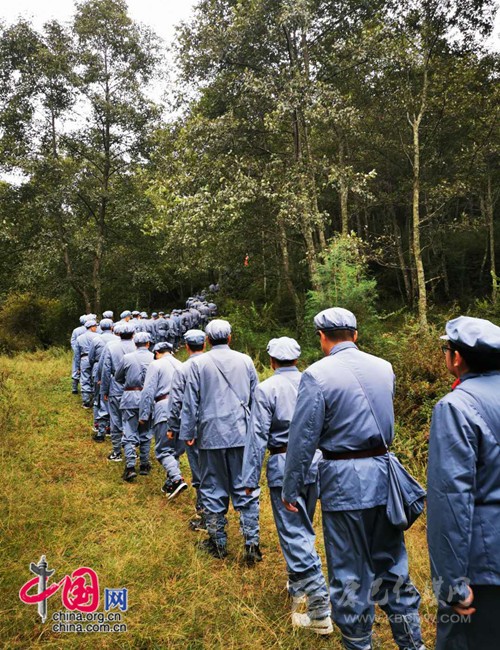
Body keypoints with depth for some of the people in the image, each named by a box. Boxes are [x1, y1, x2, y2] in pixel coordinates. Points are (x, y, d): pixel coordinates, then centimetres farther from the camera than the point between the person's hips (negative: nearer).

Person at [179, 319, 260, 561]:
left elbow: (190, 402, -3)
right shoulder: (245, 361, 3)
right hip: (241, 433, 2)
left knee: (213, 489, 11)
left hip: (211, 434, -1)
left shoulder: (198, 363, -4)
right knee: (246, 489, 8)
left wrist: (188, 433, 5)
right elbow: (255, 398, 9)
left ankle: (218, 543, 22)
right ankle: (252, 543, 8)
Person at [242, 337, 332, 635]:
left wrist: (251, 479, -4)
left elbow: (258, 436, -10)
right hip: (315, 462, 5)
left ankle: (320, 612, 3)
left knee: (294, 534, 2)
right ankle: (298, 586, 40)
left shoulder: (266, 389, -10)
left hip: (284, 466, -5)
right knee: (303, 527, 22)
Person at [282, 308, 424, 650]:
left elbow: (303, 438, -12)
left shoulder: (317, 375, -15)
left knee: (349, 573, 11)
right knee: (392, 564, 21)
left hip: (344, 481, -5)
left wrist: (290, 489, -2)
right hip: (384, 474, 6)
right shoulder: (384, 367, 2)